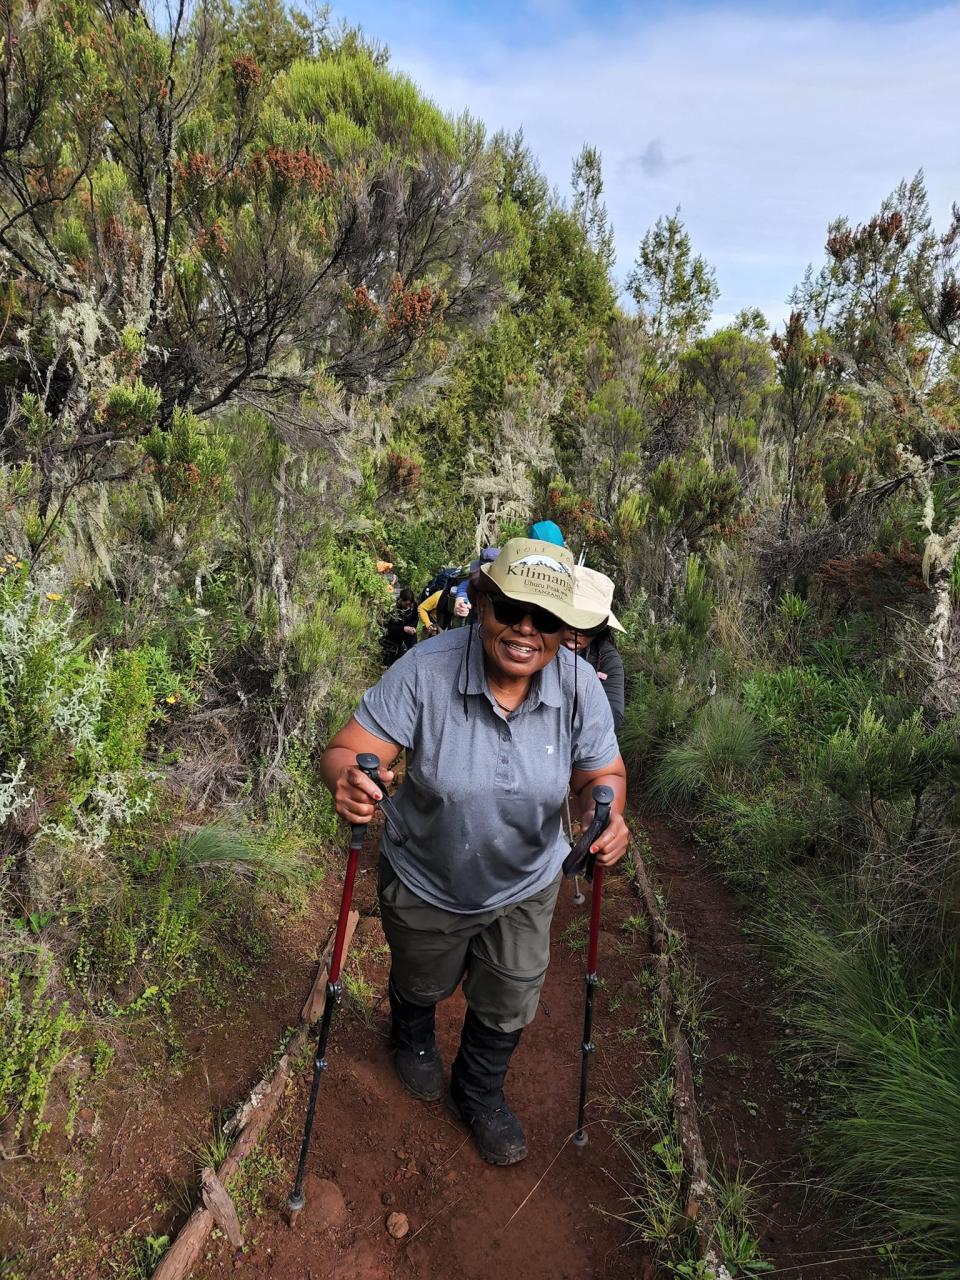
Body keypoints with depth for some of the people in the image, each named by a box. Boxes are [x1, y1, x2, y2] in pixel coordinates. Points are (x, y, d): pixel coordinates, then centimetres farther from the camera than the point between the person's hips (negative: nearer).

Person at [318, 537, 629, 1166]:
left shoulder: (579, 683, -23)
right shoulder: (425, 670, -31)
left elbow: (603, 771, -10)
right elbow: (345, 752, -30)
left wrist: (606, 812, -33)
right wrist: (349, 781, -53)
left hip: (525, 886, 1)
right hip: (425, 885, -1)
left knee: (508, 1007, 22)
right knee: (422, 985, 29)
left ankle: (480, 1095, 56)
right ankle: (413, 1041, 68)